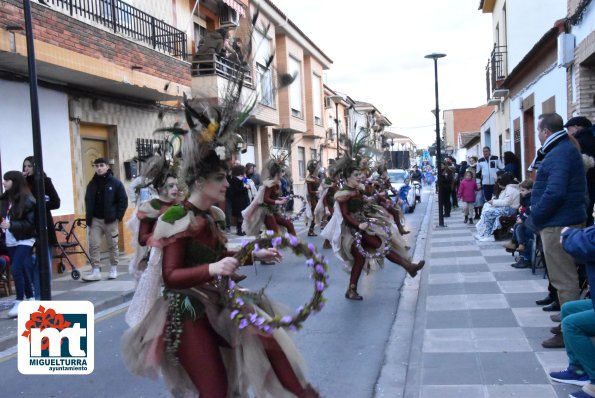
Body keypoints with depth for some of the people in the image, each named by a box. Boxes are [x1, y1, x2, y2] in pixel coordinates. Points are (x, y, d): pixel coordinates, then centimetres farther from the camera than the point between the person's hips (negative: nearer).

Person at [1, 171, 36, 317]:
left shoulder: (27, 200, -12)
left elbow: (30, 223, -14)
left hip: (24, 241, -6)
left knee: (16, 270, -12)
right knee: (24, 270, 11)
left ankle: (19, 302, -5)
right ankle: (30, 299, 20)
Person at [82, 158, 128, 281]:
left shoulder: (115, 183, -3)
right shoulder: (92, 184, 8)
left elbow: (123, 200, -4)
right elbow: (88, 201, 13)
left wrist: (118, 216, -11)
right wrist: (89, 218, 3)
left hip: (110, 220, -3)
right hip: (95, 220, 3)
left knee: (113, 245, 6)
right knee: (93, 245, -4)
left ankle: (113, 269, 19)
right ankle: (95, 272, -1)